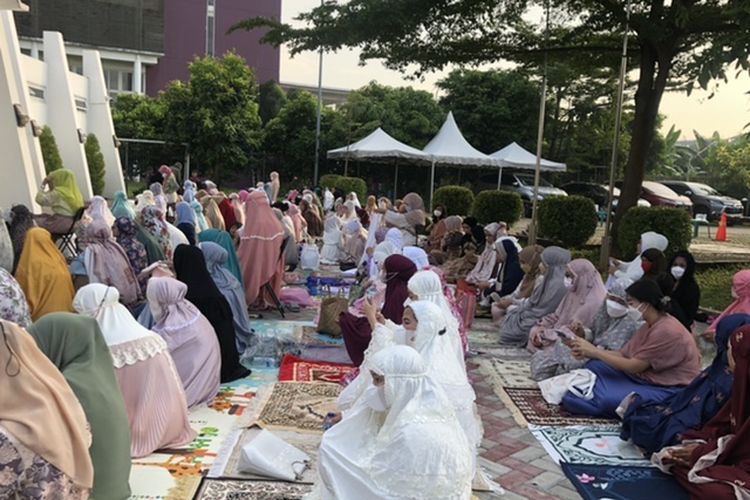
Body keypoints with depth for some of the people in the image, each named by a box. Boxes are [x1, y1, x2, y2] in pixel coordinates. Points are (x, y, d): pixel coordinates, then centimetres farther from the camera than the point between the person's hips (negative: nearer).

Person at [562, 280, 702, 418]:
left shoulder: (667, 331, -22)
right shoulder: (650, 326, 9)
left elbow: (634, 366, -21)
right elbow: (623, 354, 7)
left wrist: (595, 352, -13)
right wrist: (587, 352, -6)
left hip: (670, 390, -10)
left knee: (611, 399, -31)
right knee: (595, 366, -2)